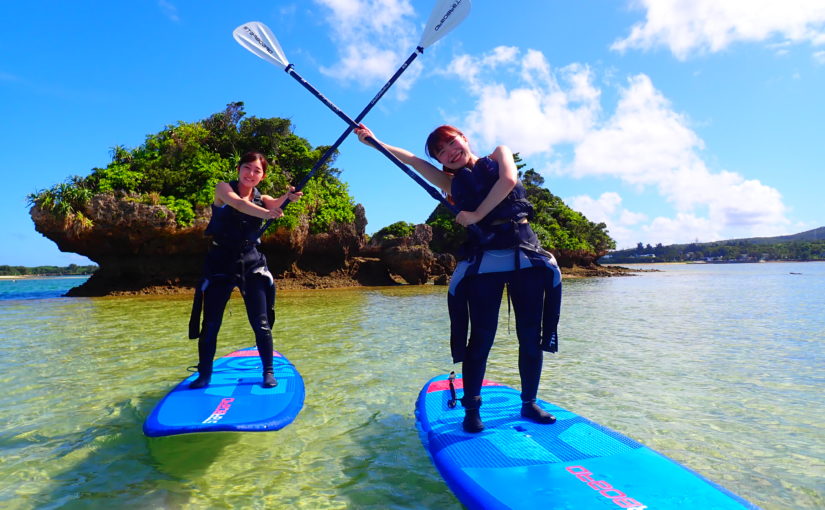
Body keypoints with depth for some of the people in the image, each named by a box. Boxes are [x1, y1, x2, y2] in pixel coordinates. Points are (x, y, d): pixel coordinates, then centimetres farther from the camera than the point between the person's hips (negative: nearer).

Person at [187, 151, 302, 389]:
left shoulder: (262, 199, 5)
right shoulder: (223, 188, -3)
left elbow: (275, 204, -19)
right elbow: (238, 203, -26)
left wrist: (288, 198, -43)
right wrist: (264, 213, -46)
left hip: (252, 264, 2)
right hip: (220, 264, -1)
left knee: (261, 323, -2)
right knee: (210, 325, 2)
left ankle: (268, 372, 12)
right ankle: (204, 374, 20)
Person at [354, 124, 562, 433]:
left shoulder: (499, 153, 14)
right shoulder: (452, 183, 15)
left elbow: (509, 180, -7)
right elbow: (411, 160, 7)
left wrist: (477, 214, -7)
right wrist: (374, 142, 2)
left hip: (527, 255, 1)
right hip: (483, 260, 0)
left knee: (531, 338, 4)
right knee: (481, 338, -3)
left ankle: (529, 403, 21)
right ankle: (471, 408, 11)